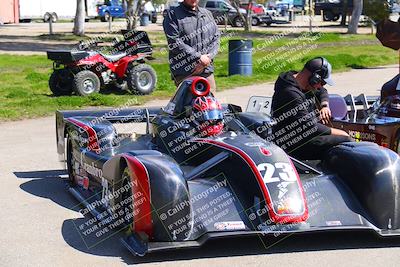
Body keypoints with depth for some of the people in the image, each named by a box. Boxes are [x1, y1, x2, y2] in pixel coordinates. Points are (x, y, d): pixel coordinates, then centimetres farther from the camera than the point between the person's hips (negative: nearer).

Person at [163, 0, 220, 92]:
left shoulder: (207, 14, 18)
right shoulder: (172, 15, 0)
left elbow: (216, 37, 14)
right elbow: (174, 43, -11)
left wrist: (208, 57, -5)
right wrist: (198, 57, -13)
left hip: (206, 70, 5)